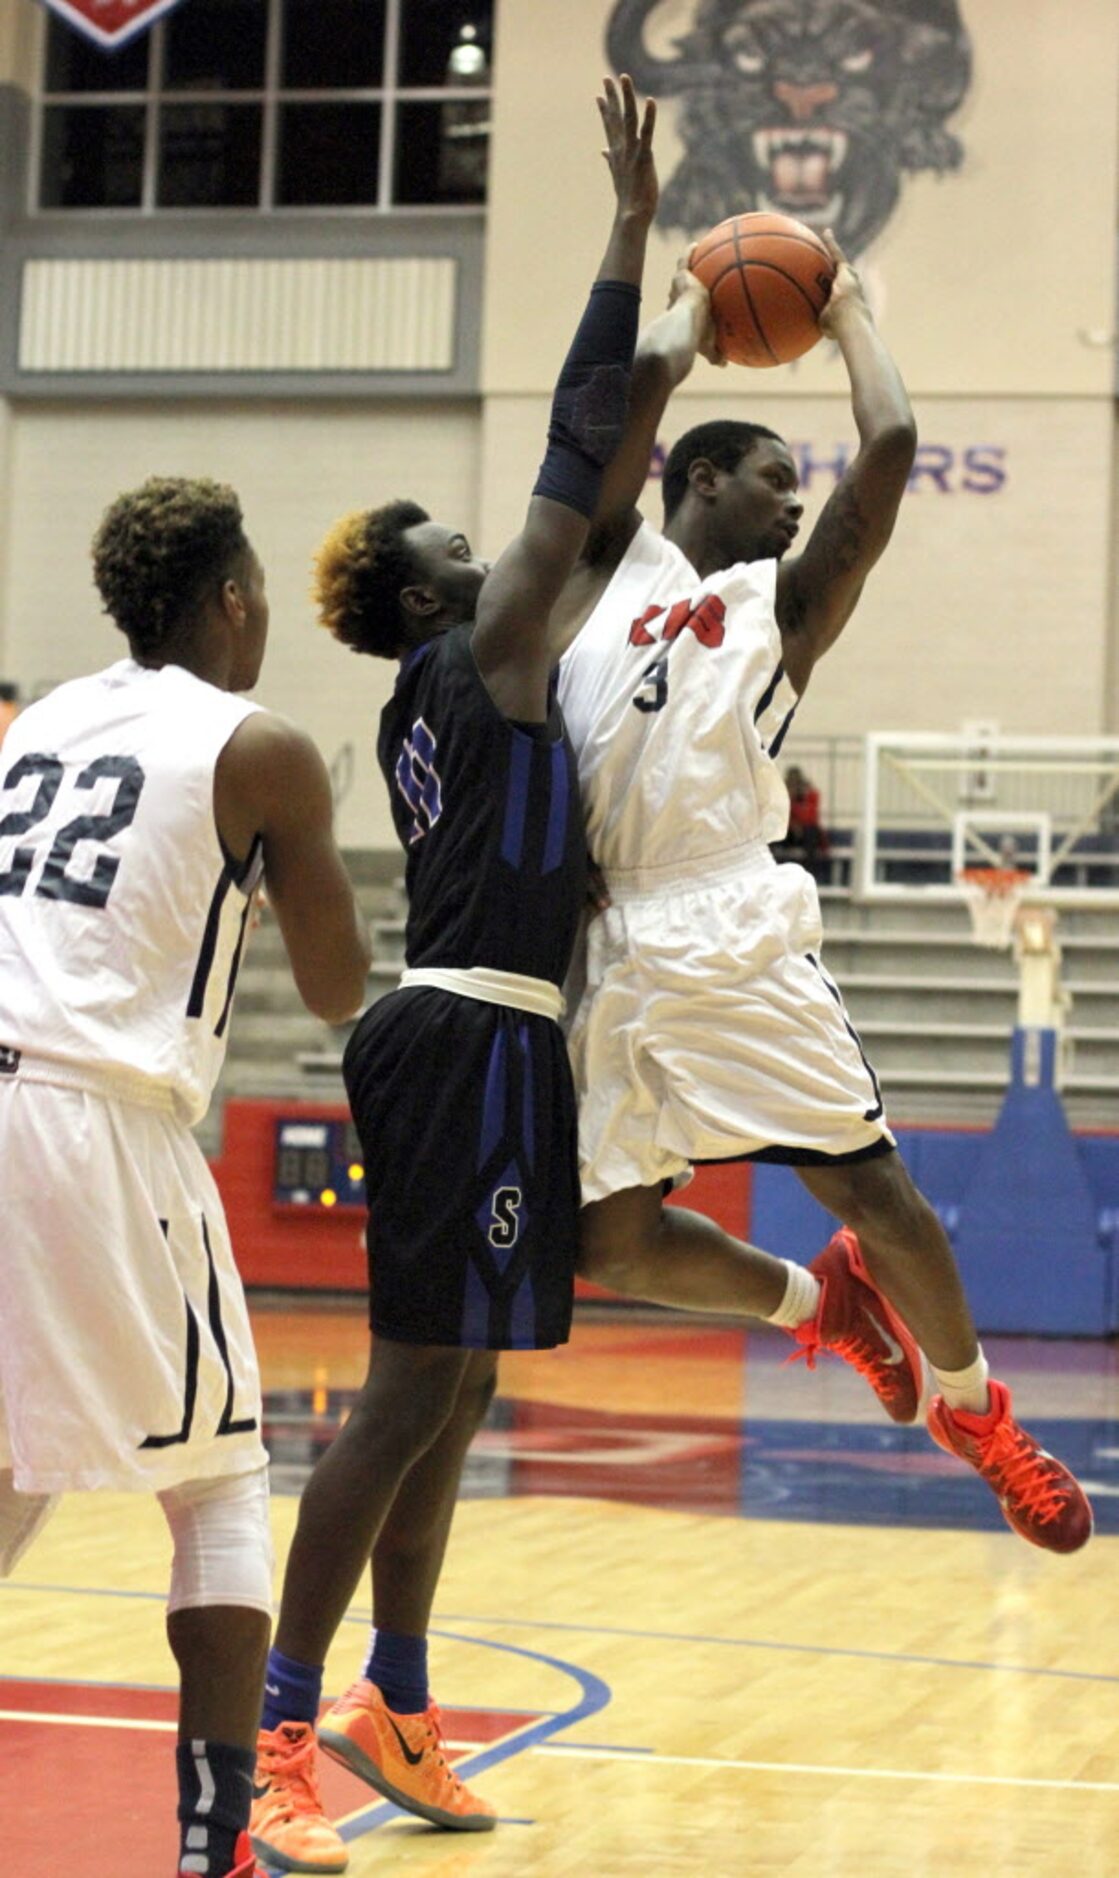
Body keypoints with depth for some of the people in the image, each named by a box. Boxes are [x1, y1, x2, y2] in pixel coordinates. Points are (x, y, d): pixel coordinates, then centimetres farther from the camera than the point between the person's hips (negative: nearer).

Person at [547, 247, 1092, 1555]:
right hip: (594, 951, 1)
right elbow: (645, 378, 4)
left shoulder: (785, 601, 16)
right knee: (607, 1241, 2)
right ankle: (813, 1302, 29)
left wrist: (848, 318, 22)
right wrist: (693, 311, 22)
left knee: (869, 1188, -3)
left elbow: (890, 446, 7)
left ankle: (973, 1409, 20)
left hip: (728, 944, -1)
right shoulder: (607, 566, 16)